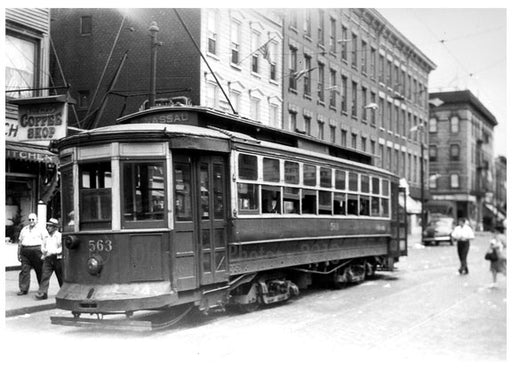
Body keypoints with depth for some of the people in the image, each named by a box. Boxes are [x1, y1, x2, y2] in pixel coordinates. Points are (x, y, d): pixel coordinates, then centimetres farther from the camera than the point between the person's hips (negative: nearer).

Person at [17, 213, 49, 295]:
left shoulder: (41, 229, 5)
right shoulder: (24, 229, 20)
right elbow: (20, 242, 21)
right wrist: (18, 254, 15)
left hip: (37, 250, -4)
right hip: (25, 251, 4)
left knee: (40, 270, 2)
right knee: (24, 270, -2)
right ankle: (23, 289, 1)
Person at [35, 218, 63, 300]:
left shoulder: (60, 236, -6)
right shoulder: (47, 237, 14)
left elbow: (62, 248, -13)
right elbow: (43, 247, 25)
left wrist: (53, 252, -19)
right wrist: (44, 251, 3)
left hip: (57, 259, -5)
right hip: (47, 259, 5)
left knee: (61, 277, 8)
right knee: (45, 276, -8)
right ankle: (42, 293, -11)